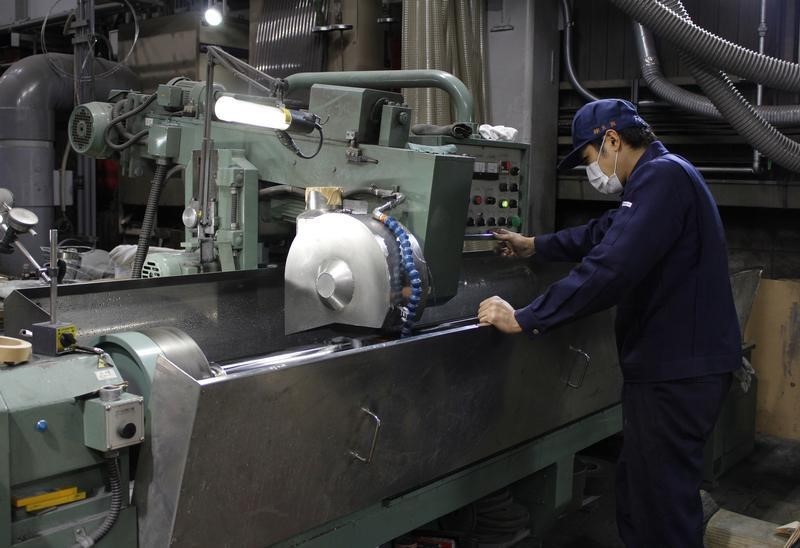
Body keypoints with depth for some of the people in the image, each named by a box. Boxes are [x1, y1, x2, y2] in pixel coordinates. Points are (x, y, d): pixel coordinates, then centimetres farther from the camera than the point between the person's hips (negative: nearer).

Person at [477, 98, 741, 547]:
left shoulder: (662, 176, -18)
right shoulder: (660, 177, 17)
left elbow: (610, 267, -28)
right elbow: (604, 234, 30)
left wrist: (523, 320, -25)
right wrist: (534, 246, 37)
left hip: (678, 371, -11)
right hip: (671, 363, 11)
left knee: (662, 505, -2)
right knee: (639, 491, 19)